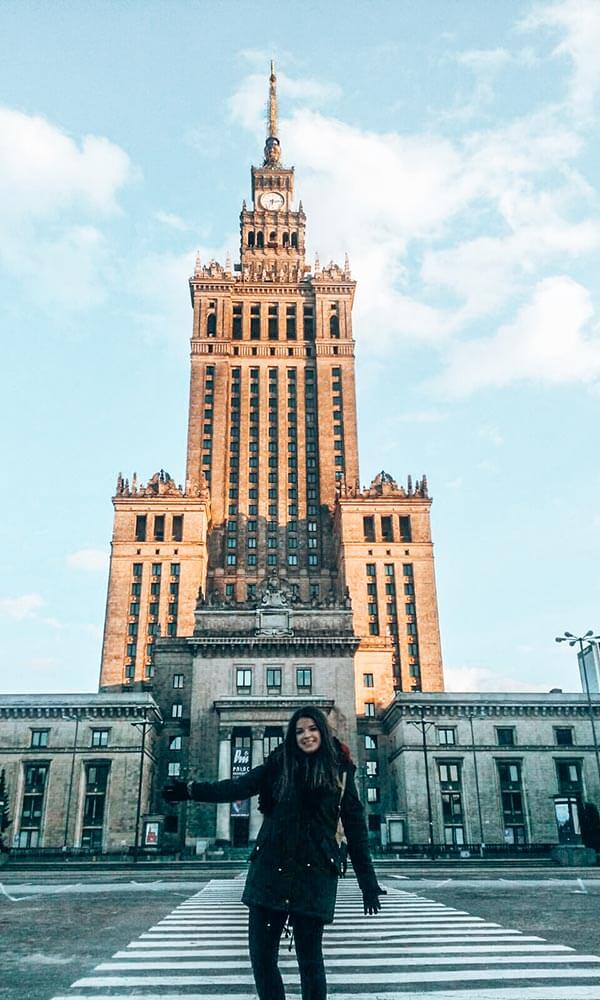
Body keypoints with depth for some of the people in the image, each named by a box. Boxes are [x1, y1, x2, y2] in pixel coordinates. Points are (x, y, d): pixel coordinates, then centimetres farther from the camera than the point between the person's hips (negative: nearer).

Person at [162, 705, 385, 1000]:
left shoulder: (339, 770, 3)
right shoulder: (279, 764, 7)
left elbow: (355, 828, 4)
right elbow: (237, 787, -4)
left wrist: (368, 882, 2)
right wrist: (190, 789, -18)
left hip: (314, 874, -2)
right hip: (270, 869, 2)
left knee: (310, 958, 2)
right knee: (261, 955, 4)